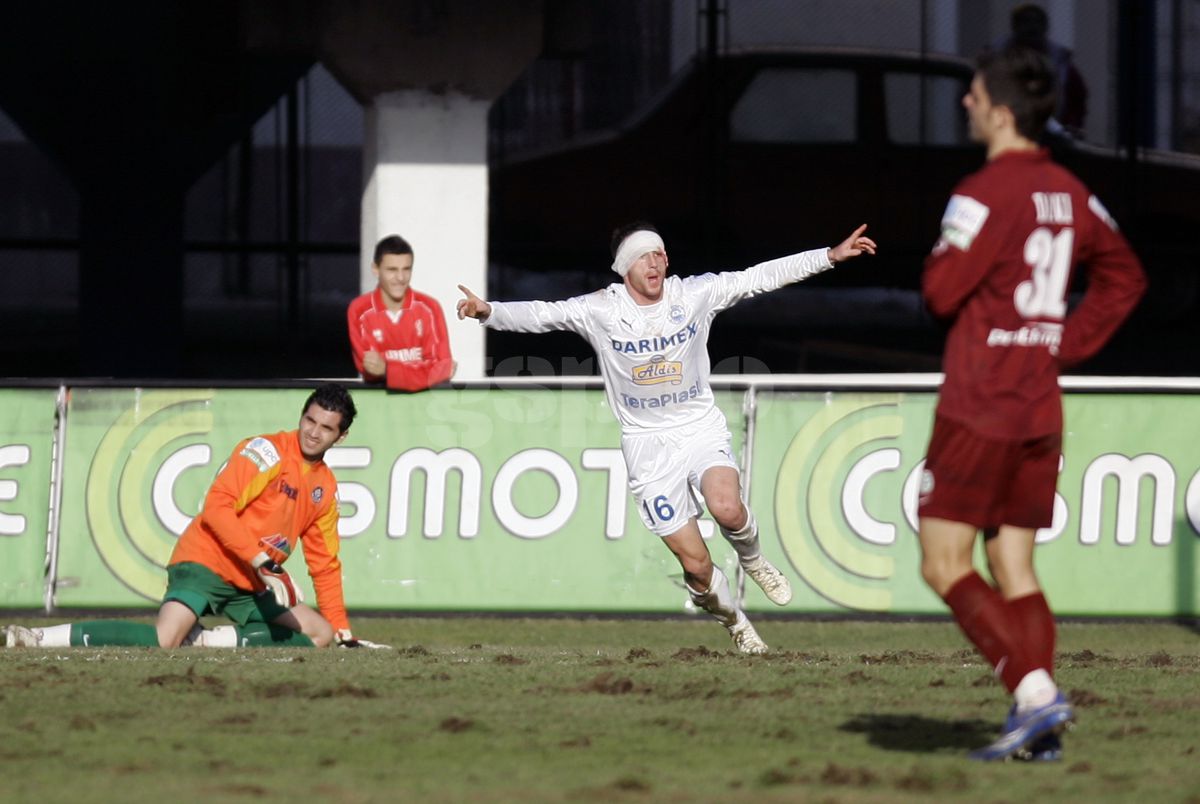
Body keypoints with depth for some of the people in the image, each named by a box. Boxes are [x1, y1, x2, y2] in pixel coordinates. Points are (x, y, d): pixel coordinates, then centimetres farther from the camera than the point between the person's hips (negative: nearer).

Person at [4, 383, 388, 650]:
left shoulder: (326, 487, 14)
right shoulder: (266, 451, -8)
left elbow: (325, 563, 21)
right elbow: (217, 506, -18)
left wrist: (343, 632, 18)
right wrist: (263, 562, -25)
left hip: (254, 585, 8)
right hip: (207, 562, -8)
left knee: (321, 635, -1)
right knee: (163, 641, -30)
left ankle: (211, 640, -10)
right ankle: (39, 638, -25)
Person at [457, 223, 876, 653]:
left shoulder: (694, 294, -5)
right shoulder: (600, 311, -8)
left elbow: (762, 276, -4)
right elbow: (540, 314, -12)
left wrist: (831, 255, -9)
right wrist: (489, 311, -30)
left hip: (701, 428, 0)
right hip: (648, 444, 0)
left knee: (727, 507, -31)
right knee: (696, 566, -6)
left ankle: (752, 560, 3)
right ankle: (737, 626, 23)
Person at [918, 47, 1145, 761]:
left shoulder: (986, 193, -15)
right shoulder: (1069, 193, 10)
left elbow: (942, 292, -16)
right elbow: (1125, 278, 20)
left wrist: (942, 254, 5)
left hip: (980, 407, -8)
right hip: (1041, 408, 8)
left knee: (945, 566, -3)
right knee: (1015, 571, 10)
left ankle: (1036, 692, -16)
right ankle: (1039, 729, 0)